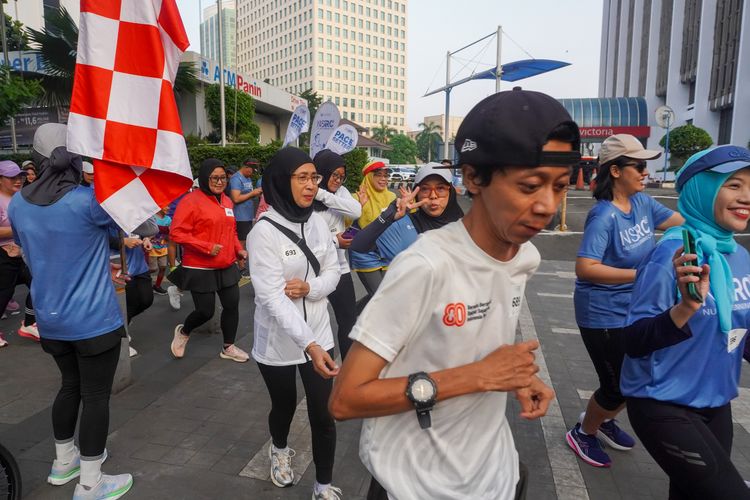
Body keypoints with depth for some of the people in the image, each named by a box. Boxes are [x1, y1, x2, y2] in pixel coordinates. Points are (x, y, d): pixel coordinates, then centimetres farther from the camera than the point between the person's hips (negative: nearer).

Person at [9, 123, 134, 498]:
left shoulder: (18, 204, 0)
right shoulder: (89, 201, -20)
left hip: (49, 319, 7)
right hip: (94, 319, -6)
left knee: (70, 385, 24)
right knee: (96, 396, 6)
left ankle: (63, 461, 41)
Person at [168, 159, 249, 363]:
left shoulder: (226, 201, 9)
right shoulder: (191, 200, -13)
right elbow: (176, 232, -17)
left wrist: (238, 249, 5)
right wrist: (206, 247, -21)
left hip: (227, 267, 7)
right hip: (200, 269, -6)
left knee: (232, 305, 9)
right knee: (206, 311, 2)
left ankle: (228, 347, 28)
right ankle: (183, 332, 35)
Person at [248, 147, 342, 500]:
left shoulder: (317, 223, -3)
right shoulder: (263, 232, -19)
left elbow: (332, 272, 2)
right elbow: (272, 298, -26)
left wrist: (310, 288, -21)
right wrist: (309, 345, -36)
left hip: (318, 334, 3)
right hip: (278, 342, -3)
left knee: (323, 413, 6)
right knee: (284, 405, 20)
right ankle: (279, 450, 54)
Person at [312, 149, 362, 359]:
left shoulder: (340, 192, 3)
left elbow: (356, 211, -16)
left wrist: (322, 195, -20)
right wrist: (334, 241, -22)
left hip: (339, 269, 4)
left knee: (349, 322, 12)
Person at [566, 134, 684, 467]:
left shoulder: (642, 202, 0)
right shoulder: (604, 215, -23)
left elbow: (684, 222, 11)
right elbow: (585, 268, -30)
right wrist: (639, 274, -31)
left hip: (637, 309, 8)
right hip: (603, 315, -8)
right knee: (618, 385, 4)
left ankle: (604, 420, 47)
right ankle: (583, 432, 32)